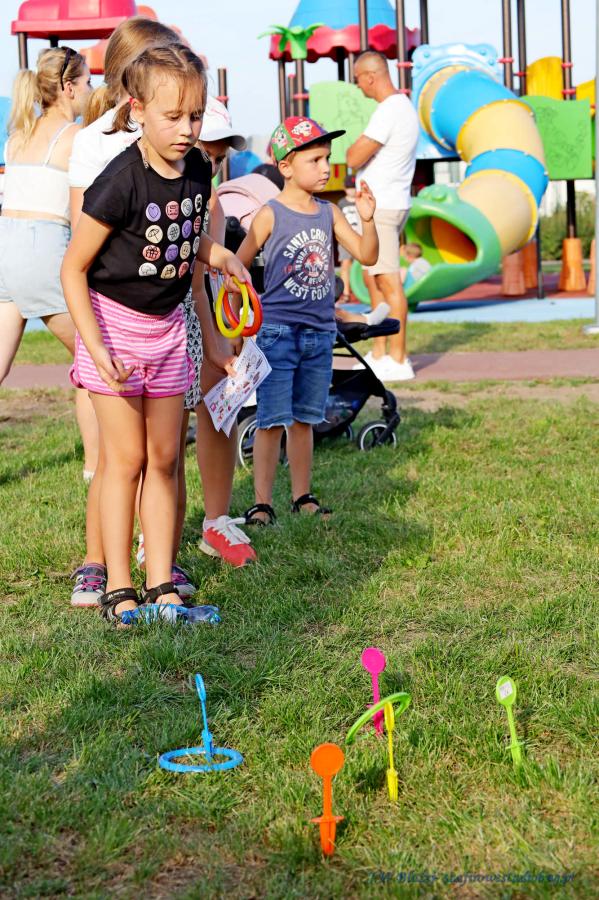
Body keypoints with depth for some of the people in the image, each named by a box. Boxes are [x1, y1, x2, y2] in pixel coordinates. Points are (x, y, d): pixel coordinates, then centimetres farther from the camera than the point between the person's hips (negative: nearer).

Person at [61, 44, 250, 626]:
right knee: (126, 459, -3)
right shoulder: (120, 183, -22)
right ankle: (117, 590, 7)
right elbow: (73, 269, -16)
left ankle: (160, 586, 16)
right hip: (115, 321, -6)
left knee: (164, 459, 8)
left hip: (167, 325, 6)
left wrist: (218, 255, -3)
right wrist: (95, 349, -23)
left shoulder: (197, 169, -3)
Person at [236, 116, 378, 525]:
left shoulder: (329, 212, 6)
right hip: (277, 332, -5)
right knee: (273, 421, -4)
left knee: (304, 419, 14)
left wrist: (368, 219, -13)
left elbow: (367, 256, 3)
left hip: (320, 333, 5)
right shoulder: (271, 215, -7)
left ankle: (302, 497, 23)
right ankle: (262, 503, 1)